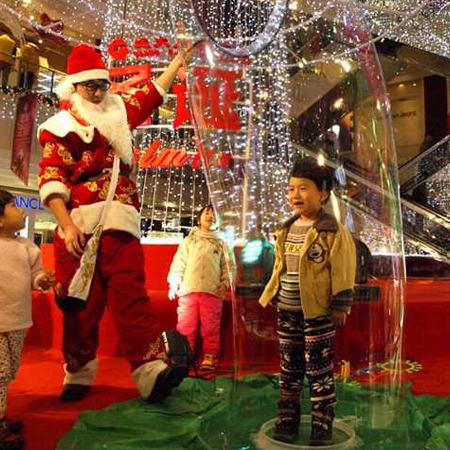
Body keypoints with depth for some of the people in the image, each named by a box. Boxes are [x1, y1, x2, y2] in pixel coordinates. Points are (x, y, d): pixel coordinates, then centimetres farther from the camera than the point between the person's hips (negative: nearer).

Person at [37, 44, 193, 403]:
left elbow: (154, 91, 34)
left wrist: (180, 57, 39)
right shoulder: (59, 127, 6)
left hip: (120, 221, 2)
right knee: (81, 303, 2)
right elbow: (51, 180, -4)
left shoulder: (120, 111, 20)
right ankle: (79, 374, 19)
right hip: (79, 224, -2)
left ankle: (152, 371, -15)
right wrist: (67, 226, -17)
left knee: (130, 293, -9)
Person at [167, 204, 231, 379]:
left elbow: (227, 266, 14)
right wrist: (174, 283, -1)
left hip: (212, 292, 0)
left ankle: (209, 362, 1)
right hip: (188, 290, 0)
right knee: (185, 329, -4)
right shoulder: (189, 240, 21)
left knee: (210, 330, -4)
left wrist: (225, 283, -2)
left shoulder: (221, 243, 22)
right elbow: (178, 263, 13)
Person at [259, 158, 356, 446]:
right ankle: (287, 422, 30)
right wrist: (272, 295, 15)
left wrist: (340, 306, -13)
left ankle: (322, 428, 21)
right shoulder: (287, 230, 8)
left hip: (318, 313, -6)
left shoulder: (334, 232, -11)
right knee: (289, 370, 16)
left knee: (319, 372, 6)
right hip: (287, 312, 7)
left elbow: (343, 272, -12)